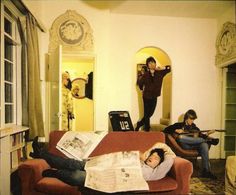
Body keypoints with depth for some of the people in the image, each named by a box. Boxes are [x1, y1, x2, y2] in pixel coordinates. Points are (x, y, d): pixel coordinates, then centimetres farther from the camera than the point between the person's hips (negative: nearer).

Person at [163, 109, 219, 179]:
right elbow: (166, 130, 6)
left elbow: (200, 136, 12)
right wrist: (176, 130, -9)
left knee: (204, 144, -29)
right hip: (184, 145, -2)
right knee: (180, 137, -35)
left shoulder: (194, 126, 25)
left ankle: (206, 171, -32)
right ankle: (209, 140, -28)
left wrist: (207, 134, -9)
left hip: (194, 145, 3)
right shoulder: (179, 125, 16)